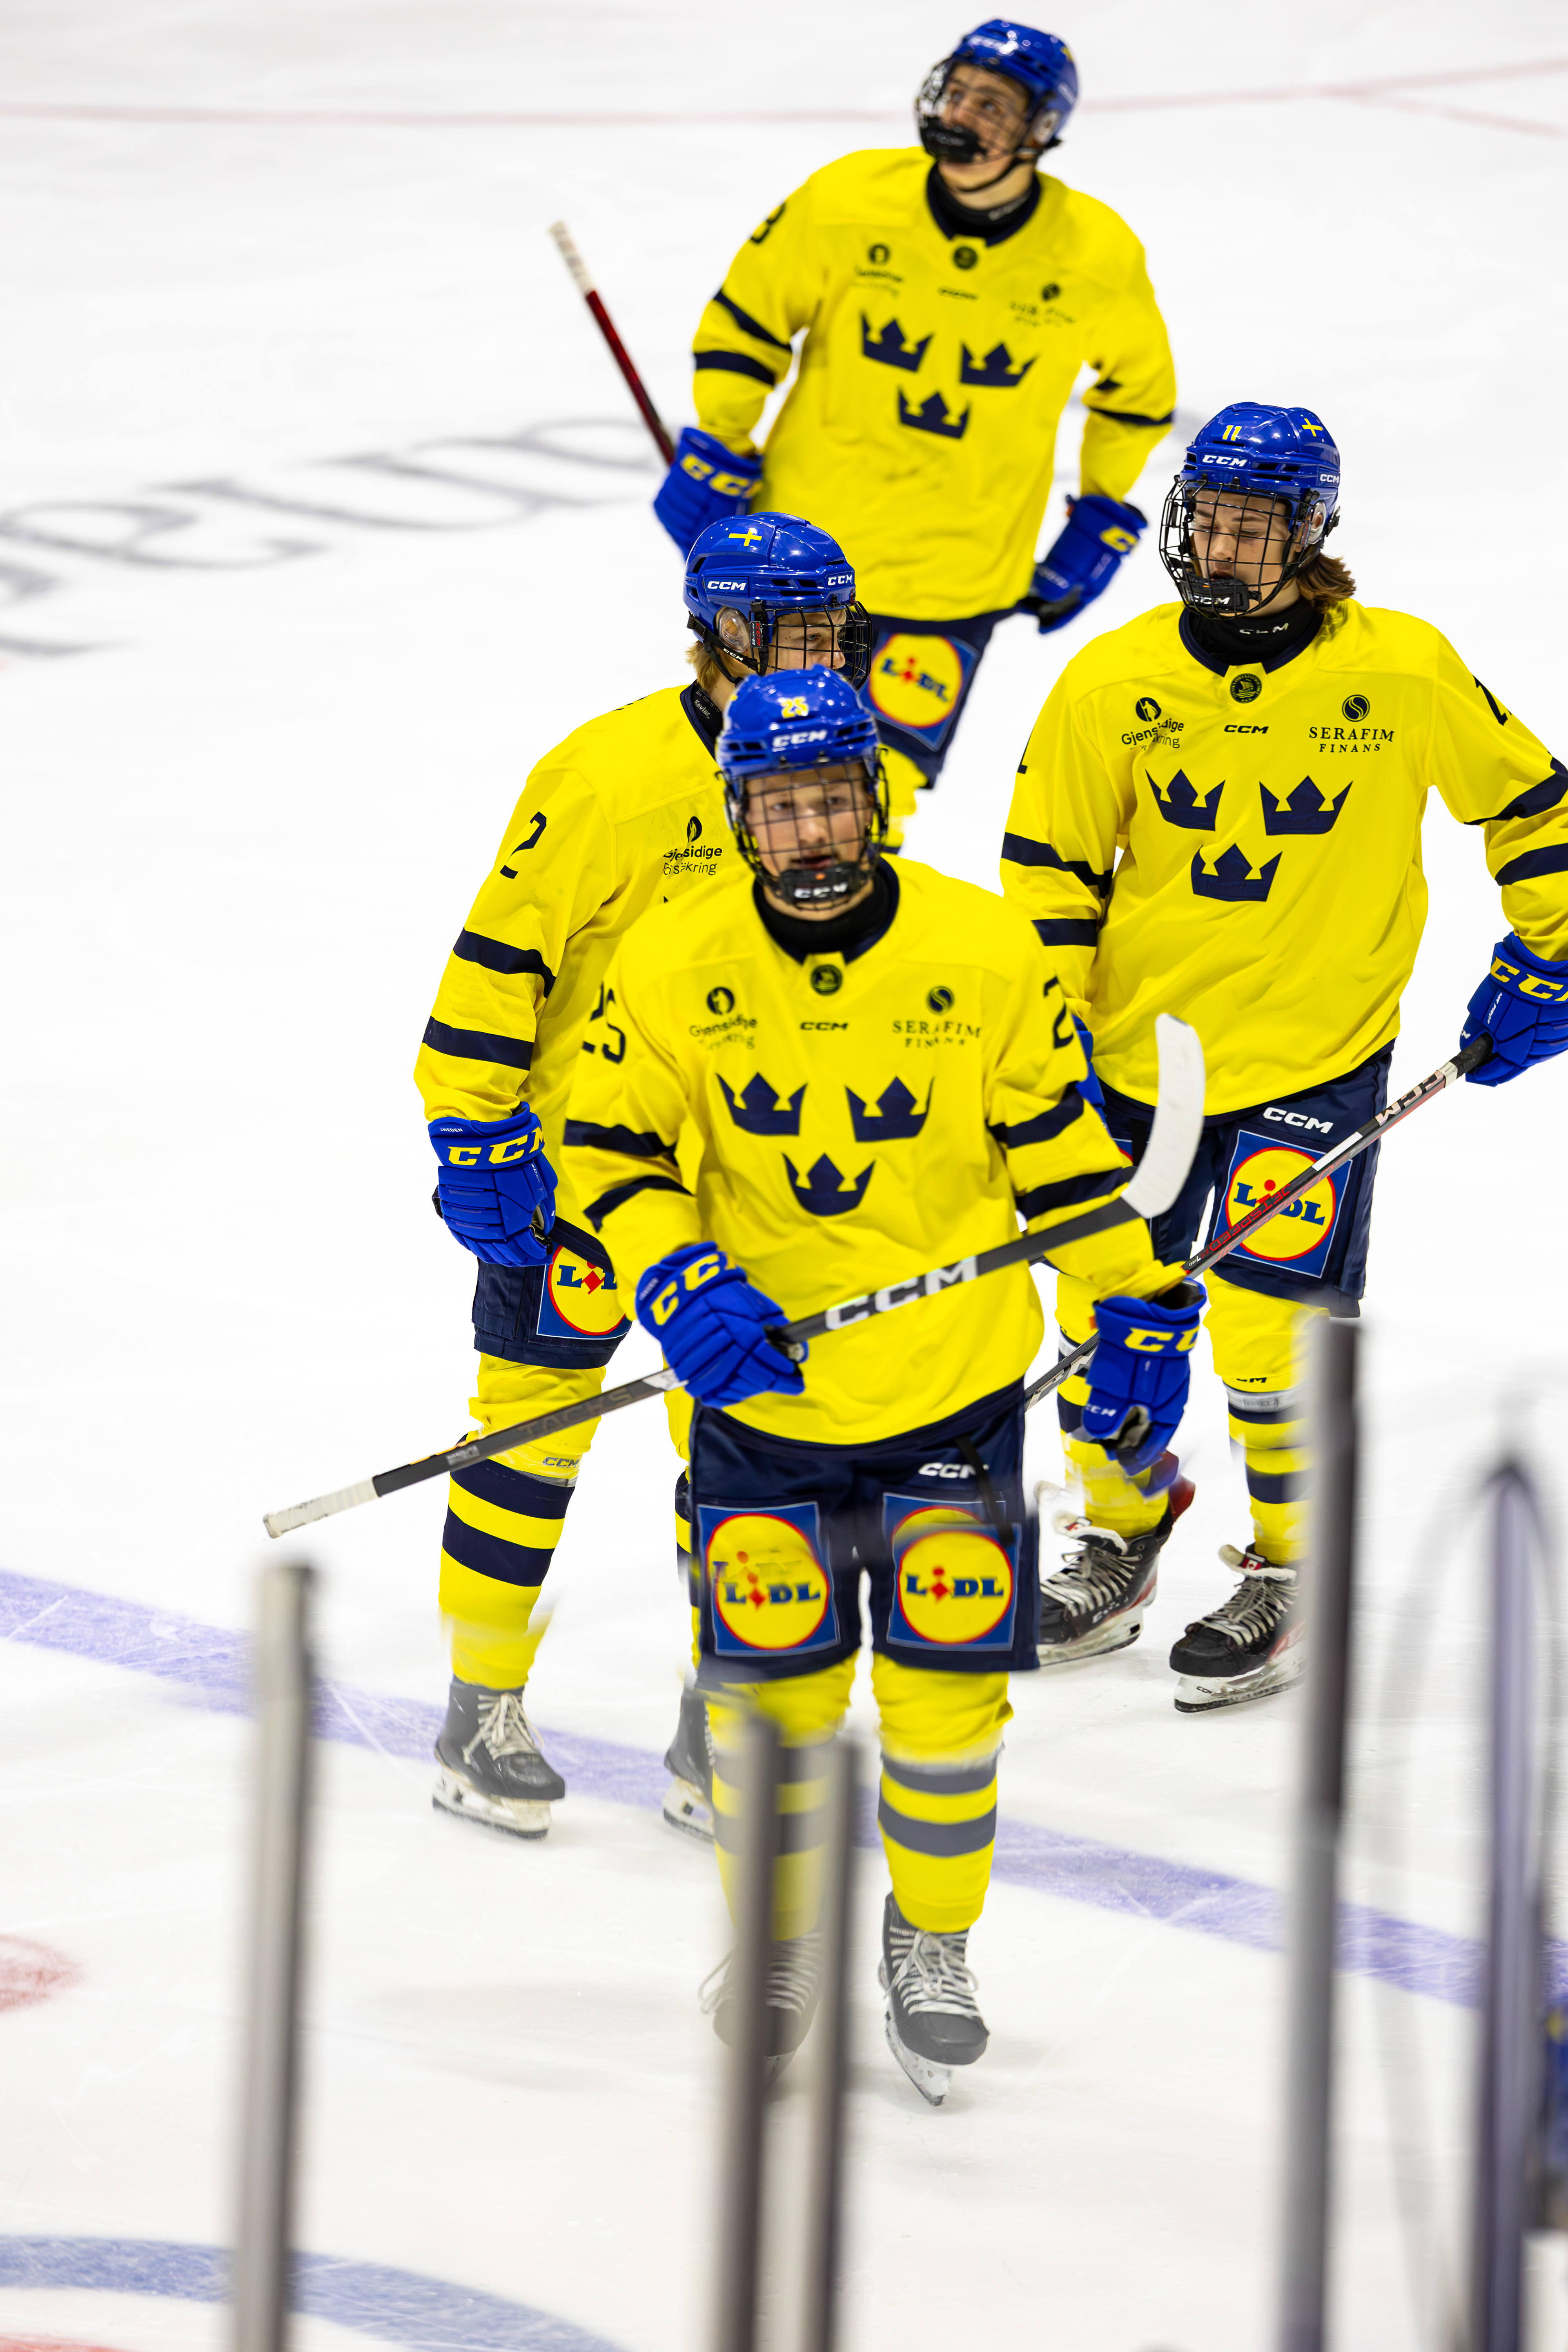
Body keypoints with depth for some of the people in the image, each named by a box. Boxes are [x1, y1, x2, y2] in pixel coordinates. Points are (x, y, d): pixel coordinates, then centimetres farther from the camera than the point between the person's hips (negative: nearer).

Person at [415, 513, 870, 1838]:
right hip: (574, 1147, -6)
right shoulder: (615, 777, -21)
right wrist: (477, 1144, -18)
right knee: (536, 1418, 2)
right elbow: (498, 952, -18)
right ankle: (483, 1715, 16)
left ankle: (722, 1727, 18)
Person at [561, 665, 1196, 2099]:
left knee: (946, 1681, 2)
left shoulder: (983, 951, -8)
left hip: (953, 1388, 0)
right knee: (771, 1681, 3)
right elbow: (614, 1147, -2)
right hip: (762, 1395, 0)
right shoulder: (674, 965, -8)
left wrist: (1140, 1309, 3)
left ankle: (932, 1940, 24)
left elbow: (1059, 1140, 2)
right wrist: (680, 1284, -18)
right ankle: (779, 1932, 27)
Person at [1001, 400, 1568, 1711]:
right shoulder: (1115, 683, -6)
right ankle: (1121, 1534, 31)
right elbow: (1049, 863, 4)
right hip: (1139, 1045, 3)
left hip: (1317, 1053, -3)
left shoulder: (1403, 671, -10)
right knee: (1111, 1305, 8)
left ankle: (1290, 1579, 8)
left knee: (1271, 1319, -10)